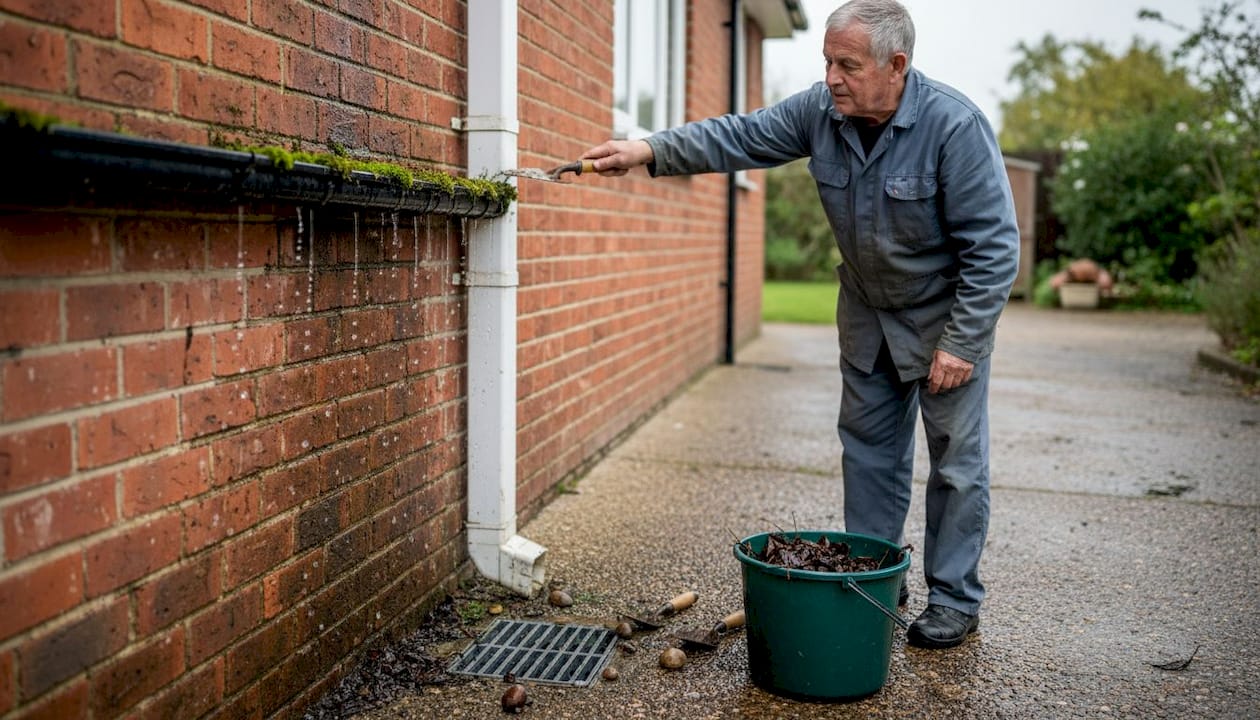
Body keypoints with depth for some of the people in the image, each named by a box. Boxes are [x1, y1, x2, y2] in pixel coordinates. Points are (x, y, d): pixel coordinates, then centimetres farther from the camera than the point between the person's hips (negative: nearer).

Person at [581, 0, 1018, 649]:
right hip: (868, 310, 6)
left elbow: (994, 246, -24)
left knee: (956, 458, 1)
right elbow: (741, 136, -10)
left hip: (945, 311, -5)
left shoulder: (955, 126, -27)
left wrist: (961, 343, -24)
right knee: (868, 445, 12)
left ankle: (954, 600, 15)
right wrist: (651, 151, -24)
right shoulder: (821, 110, -12)